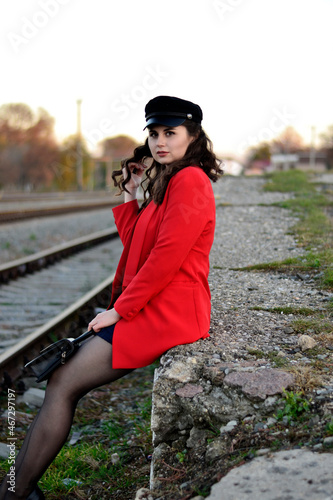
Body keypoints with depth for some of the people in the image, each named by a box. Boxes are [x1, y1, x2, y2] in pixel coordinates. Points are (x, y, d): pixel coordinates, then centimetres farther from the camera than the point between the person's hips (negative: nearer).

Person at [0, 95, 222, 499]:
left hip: (166, 314, -10)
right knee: (59, 378, 4)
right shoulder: (167, 182, 21)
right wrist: (131, 195, 12)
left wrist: (121, 308, -14)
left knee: (64, 385, -11)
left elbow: (169, 254, -19)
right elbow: (135, 246, 20)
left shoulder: (190, 179, -11)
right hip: (150, 308, 10)